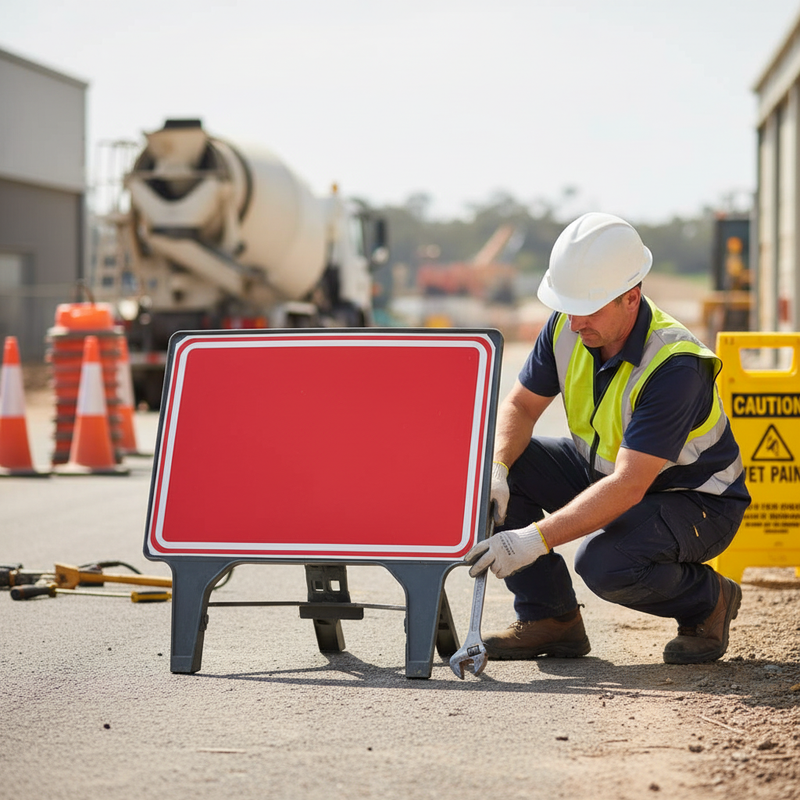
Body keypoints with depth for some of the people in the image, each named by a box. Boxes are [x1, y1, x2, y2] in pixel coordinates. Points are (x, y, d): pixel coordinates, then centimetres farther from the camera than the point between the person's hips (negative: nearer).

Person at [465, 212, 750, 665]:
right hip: (604, 471, 7)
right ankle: (550, 620, -2)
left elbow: (628, 488, -38)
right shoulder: (568, 327, -13)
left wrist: (537, 539, -44)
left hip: (695, 503, -7)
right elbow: (521, 406, -2)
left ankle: (707, 599, -3)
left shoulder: (674, 366, -33)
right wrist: (494, 470, -23)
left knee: (604, 563, -36)